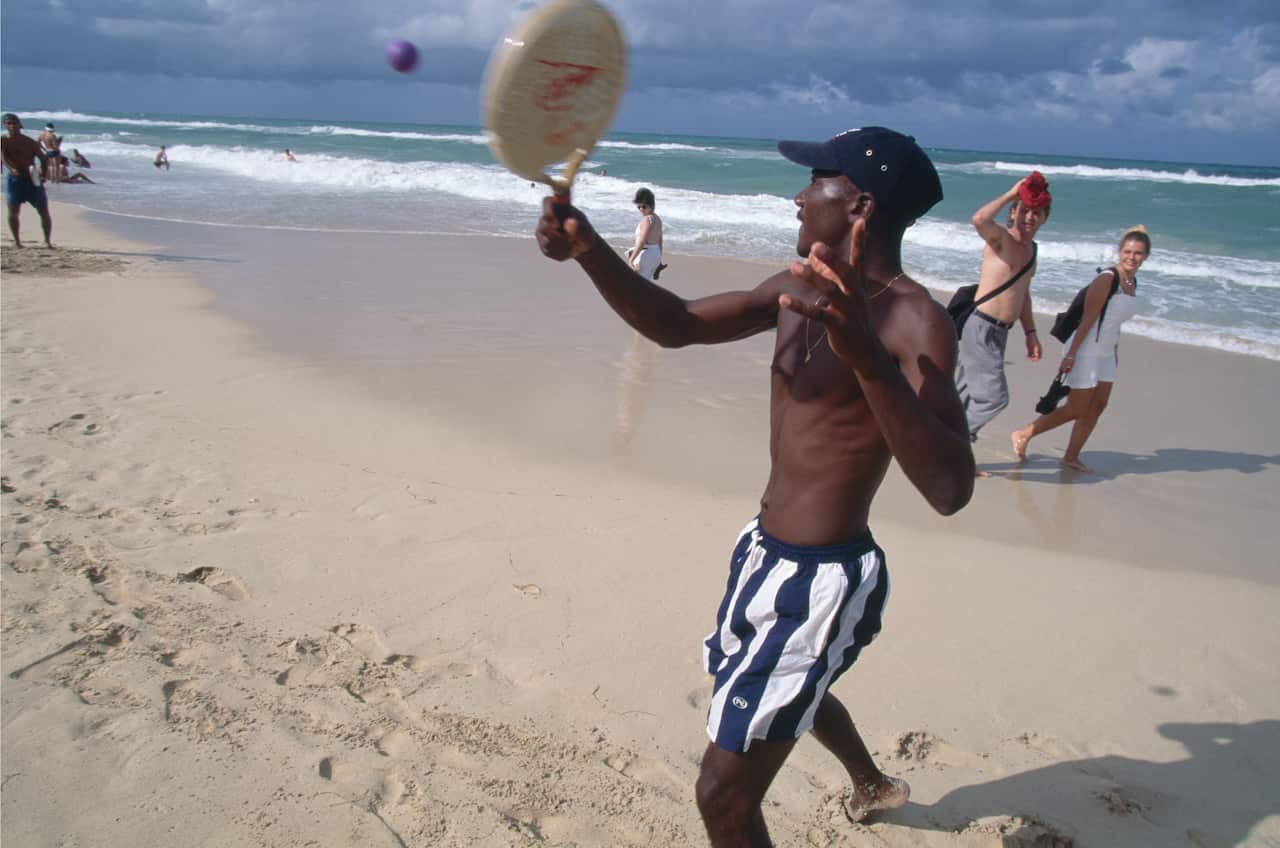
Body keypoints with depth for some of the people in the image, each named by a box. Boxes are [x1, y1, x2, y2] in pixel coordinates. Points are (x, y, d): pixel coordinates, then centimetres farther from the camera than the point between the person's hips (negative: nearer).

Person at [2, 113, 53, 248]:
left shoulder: (30, 143, 4)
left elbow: (44, 159, 7)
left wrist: (43, 172, -10)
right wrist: (11, 169, -31)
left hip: (32, 180, 1)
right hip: (14, 179, -1)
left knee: (44, 212, 2)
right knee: (13, 211, -10)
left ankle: (47, 241, 13)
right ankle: (16, 240, 2)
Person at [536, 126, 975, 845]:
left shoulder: (915, 320, -23)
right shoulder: (802, 290, 2)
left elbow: (950, 489, -35)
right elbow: (674, 325, 3)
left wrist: (865, 355, -49)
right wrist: (588, 248, -13)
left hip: (822, 580, -9)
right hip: (769, 552, 10)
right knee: (787, 687, 36)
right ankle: (873, 784, 67)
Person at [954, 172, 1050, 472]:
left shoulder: (1031, 248, 16)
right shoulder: (1000, 238, -11)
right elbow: (979, 219, -35)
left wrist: (1030, 332, 23)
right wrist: (1010, 194, -21)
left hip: (999, 331, 9)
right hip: (980, 326, -9)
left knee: (968, 396, 15)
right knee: (993, 396, -12)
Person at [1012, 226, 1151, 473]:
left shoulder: (1132, 282, 8)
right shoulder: (1107, 279, -17)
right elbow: (1088, 318, -19)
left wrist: (1115, 351, 17)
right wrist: (1071, 354, -21)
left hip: (1106, 353, 8)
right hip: (1086, 350, -8)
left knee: (1097, 407, 7)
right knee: (1076, 410, -2)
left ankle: (1071, 457, 16)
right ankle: (1024, 435, 11)